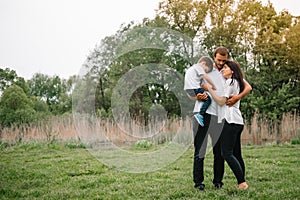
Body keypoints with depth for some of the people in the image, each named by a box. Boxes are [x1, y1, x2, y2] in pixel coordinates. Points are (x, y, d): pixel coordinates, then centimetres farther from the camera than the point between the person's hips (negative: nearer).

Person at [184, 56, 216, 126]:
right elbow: (206, 77, -7)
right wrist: (213, 85, 5)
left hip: (188, 90, 10)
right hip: (194, 89, -10)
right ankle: (200, 115, -23)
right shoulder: (198, 66, 1)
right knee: (208, 99, -13)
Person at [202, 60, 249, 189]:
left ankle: (242, 182, -17)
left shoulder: (230, 82, -5)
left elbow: (221, 101, -9)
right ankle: (242, 183, 10)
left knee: (227, 153, -13)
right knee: (236, 153, 9)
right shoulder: (236, 82, 23)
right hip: (238, 122, 10)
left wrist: (208, 88, -3)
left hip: (230, 120, -10)